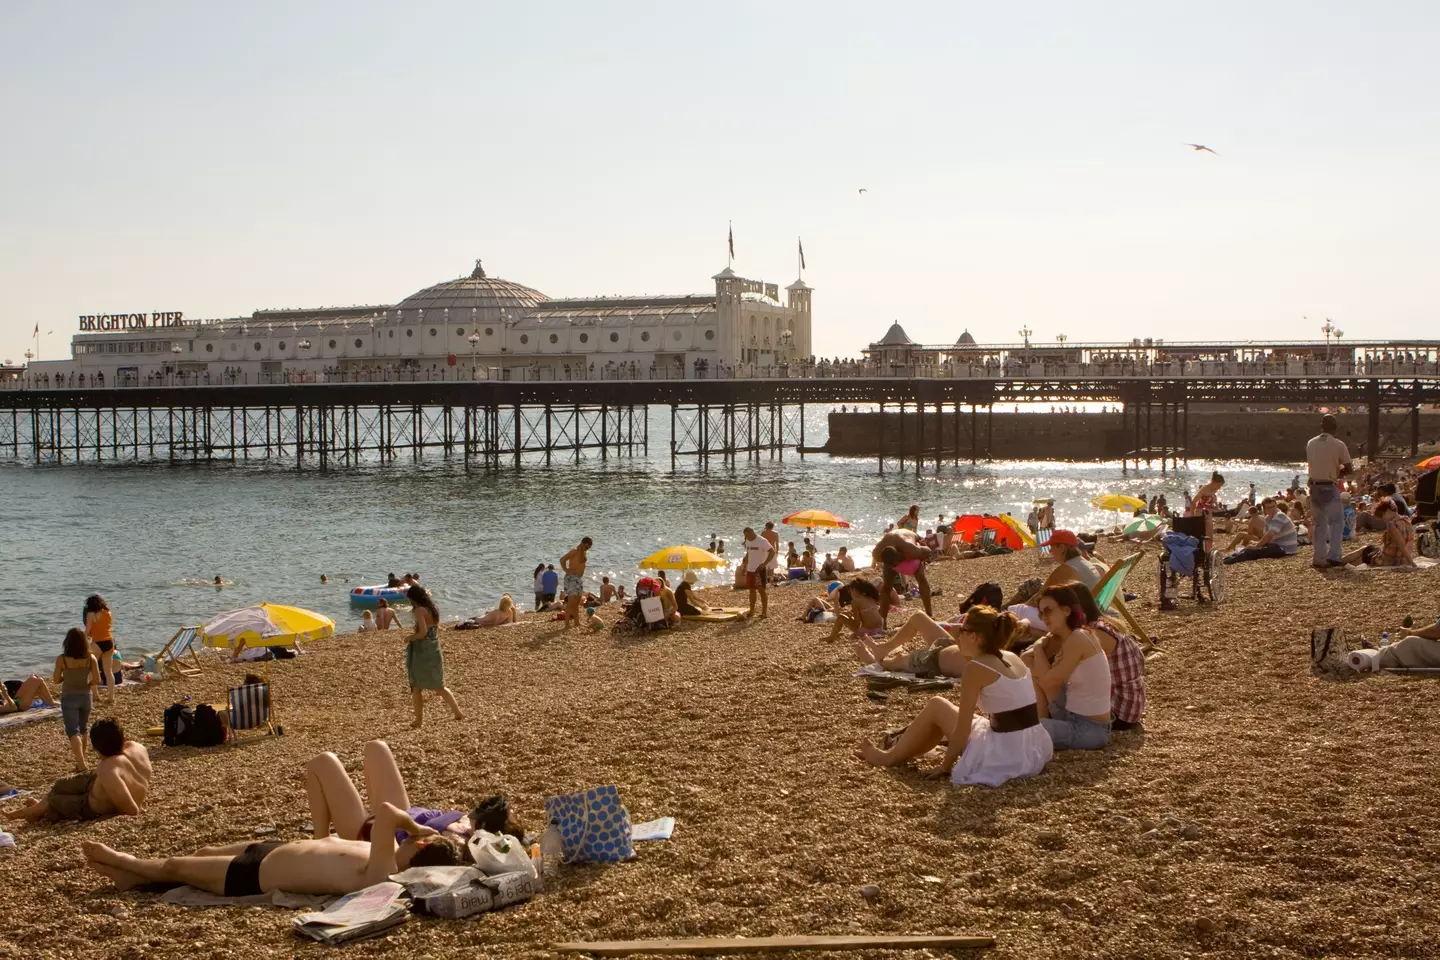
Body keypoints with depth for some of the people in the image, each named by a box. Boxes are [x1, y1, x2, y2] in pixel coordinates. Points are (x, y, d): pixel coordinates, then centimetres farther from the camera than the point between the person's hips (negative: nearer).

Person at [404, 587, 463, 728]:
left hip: (421, 652, -7)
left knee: (416, 688, 7)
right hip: (435, 651, 7)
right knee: (440, 686, 14)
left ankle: (419, 719, 10)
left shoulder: (420, 610, -15)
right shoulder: (434, 609, 9)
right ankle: (458, 712, 6)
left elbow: (423, 632, -24)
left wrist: (410, 638, -8)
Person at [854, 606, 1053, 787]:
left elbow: (962, 730, -9)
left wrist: (945, 766, 1)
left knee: (936, 706, 10)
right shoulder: (1012, 658, 10)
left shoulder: (975, 668, -12)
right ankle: (902, 748, 43)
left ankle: (891, 757, 25)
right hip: (1036, 749, 8)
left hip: (1004, 757, -8)